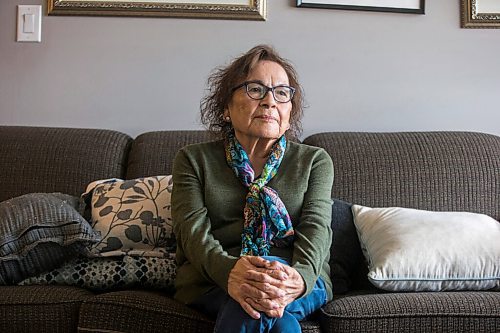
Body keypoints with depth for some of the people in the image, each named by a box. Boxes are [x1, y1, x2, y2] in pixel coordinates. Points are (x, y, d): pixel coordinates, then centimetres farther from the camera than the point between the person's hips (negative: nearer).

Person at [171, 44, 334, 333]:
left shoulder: (315, 161, 12)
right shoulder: (194, 159, 10)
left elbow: (316, 226, -4)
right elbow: (192, 229, -6)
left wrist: (300, 276, -28)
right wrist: (229, 270, -30)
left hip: (302, 282, 1)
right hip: (211, 283, 0)